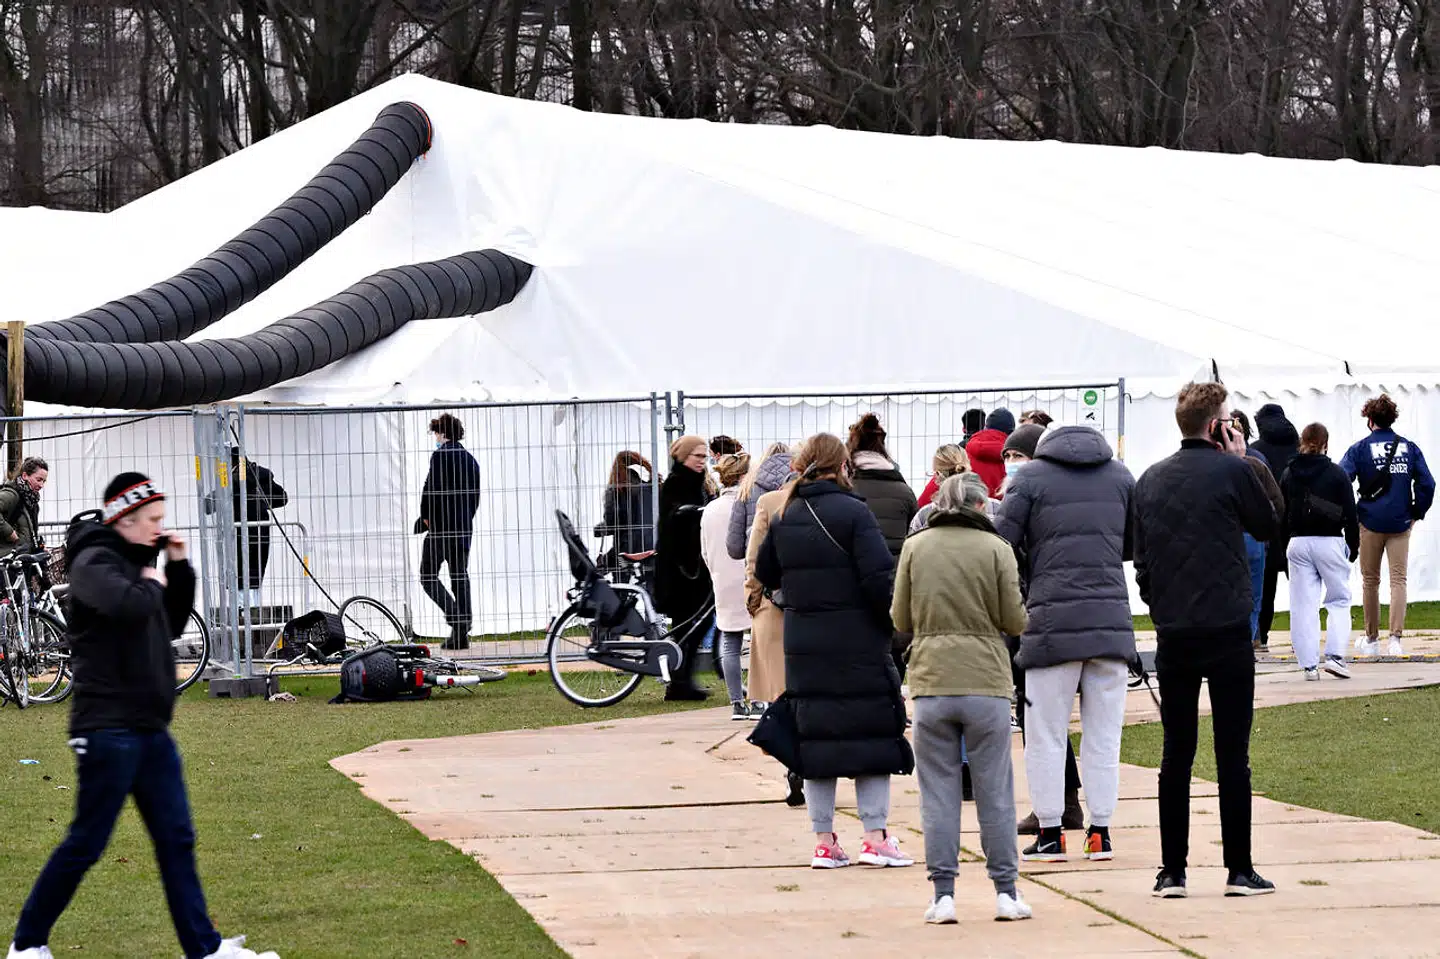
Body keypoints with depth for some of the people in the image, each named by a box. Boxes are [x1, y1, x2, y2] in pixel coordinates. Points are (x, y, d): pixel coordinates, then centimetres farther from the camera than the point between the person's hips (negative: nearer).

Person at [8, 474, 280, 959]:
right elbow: (130, 605, -31)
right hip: (108, 726, -9)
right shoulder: (95, 562, -10)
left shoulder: (133, 561, 18)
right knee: (87, 842, -5)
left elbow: (171, 625, 26)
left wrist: (179, 569, 14)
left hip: (150, 728, 9)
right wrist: (152, 583, -10)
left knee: (177, 839, 6)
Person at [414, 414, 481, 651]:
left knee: (428, 577, -1)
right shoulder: (470, 459, 15)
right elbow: (475, 494, 16)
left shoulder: (440, 455, -9)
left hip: (441, 525, -7)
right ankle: (461, 634, 7)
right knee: (460, 577, 8)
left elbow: (432, 488, -16)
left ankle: (455, 617, -19)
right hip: (465, 528, 7)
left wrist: (426, 516, -5)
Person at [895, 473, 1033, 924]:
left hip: (931, 683, 1)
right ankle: (1006, 891, 10)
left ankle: (943, 894, 2)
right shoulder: (996, 548, -3)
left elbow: (901, 620, 6)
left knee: (939, 793, 5)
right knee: (995, 792, 7)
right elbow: (1016, 621, -2)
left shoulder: (915, 546, 3)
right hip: (986, 681, -1)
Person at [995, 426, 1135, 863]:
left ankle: (1050, 833, 6)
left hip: (1054, 620, -3)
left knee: (1046, 735, 5)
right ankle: (1100, 832, 7)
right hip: (1112, 621, 3)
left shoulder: (1031, 478, 1)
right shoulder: (1120, 475, 10)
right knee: (1104, 734, 8)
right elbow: (1137, 544, 17)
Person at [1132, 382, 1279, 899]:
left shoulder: (1150, 481, 9)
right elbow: (1269, 527, 8)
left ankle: (1172, 871, 6)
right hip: (1227, 632, -4)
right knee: (1232, 754, 0)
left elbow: (1140, 560, 11)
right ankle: (1239, 870, 1)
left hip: (1173, 637, 4)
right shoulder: (1231, 471, -7)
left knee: (1176, 754, 8)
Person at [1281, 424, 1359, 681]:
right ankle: (1335, 655, -7)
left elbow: (1281, 515, 7)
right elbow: (1350, 514, -3)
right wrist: (1353, 546, 7)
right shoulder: (1336, 474, -5)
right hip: (1330, 542, -2)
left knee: (1303, 604, 4)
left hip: (1297, 542, 2)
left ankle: (1309, 664, 2)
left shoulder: (1289, 476, 4)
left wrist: (1285, 547, 14)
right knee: (1339, 600, 8)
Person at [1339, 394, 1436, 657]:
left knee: (1370, 581, 12)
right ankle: (1396, 638, -15)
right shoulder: (1409, 447, 4)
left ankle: (1371, 639, 20)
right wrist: (1417, 512, 11)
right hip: (1401, 522, 1)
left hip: (1370, 523, -1)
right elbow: (1427, 484, 1)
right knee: (1398, 580, -1)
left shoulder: (1360, 449, -3)